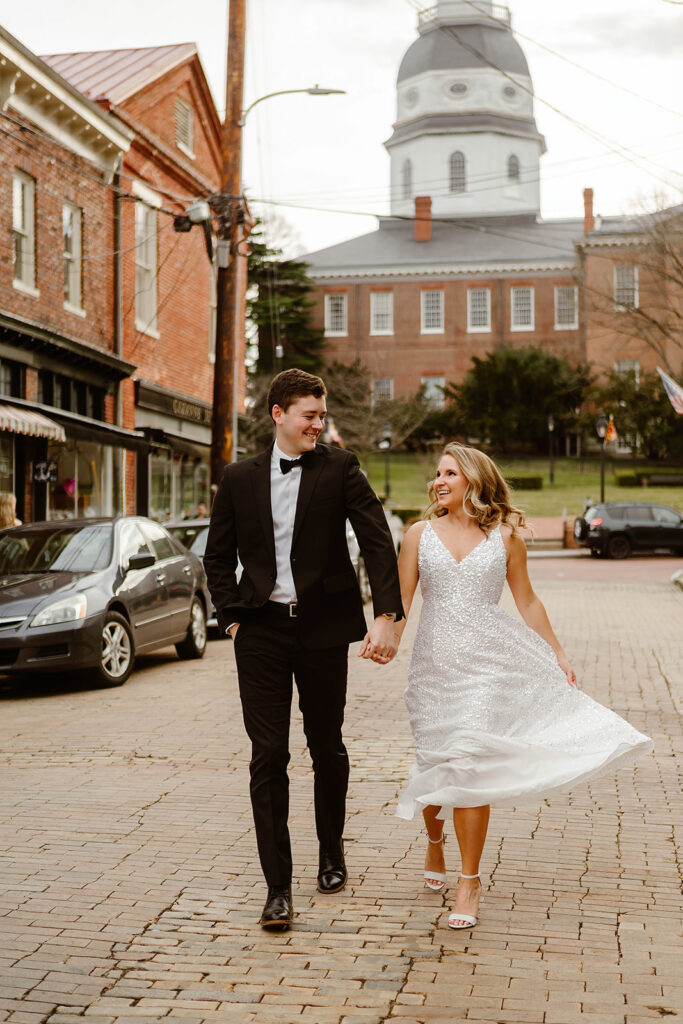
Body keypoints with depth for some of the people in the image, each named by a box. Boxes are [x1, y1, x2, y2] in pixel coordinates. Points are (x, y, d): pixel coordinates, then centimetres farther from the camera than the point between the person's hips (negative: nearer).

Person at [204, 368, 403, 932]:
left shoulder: (339, 468, -1)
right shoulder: (240, 478, 6)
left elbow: (379, 542, -8)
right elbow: (218, 556, 13)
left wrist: (386, 616, -19)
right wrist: (233, 618, 0)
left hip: (323, 630, -1)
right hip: (261, 631, 1)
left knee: (327, 747, 12)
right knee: (268, 755, -3)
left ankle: (332, 852, 36)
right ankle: (278, 887, 2)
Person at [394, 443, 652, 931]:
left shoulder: (505, 537, 4)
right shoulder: (421, 534, 6)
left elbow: (528, 602, 12)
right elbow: (401, 599, 3)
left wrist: (558, 655, 12)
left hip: (488, 661, -2)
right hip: (434, 661, 2)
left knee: (468, 765, -9)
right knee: (436, 767, 7)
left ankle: (470, 879, 4)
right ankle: (435, 843, 40)